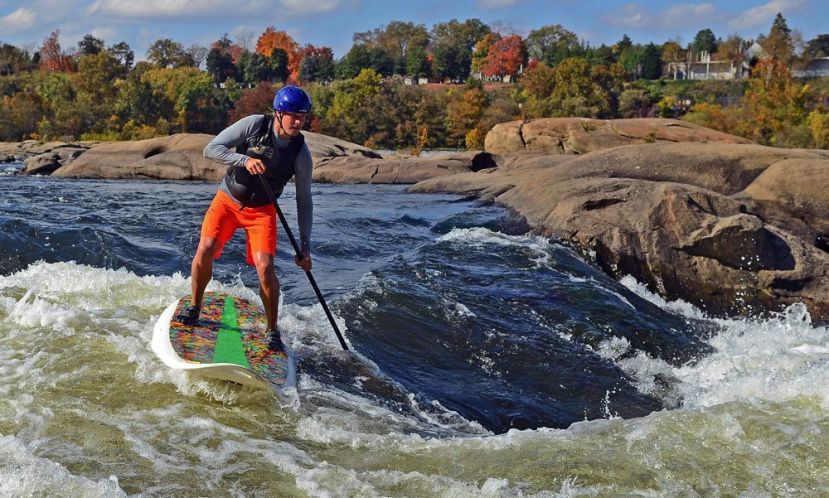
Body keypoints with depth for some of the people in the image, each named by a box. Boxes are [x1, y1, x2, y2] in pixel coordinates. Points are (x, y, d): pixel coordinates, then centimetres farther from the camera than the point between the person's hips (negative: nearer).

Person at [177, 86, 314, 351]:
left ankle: (272, 331, 1)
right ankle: (195, 308, 7)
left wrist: (305, 246, -6)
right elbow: (211, 149, -16)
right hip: (227, 200, 0)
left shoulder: (301, 154, -12)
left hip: (262, 211, 0)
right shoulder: (254, 124, -16)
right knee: (205, 250, -19)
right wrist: (244, 160, -33)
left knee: (265, 267, -17)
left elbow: (304, 202, -3)